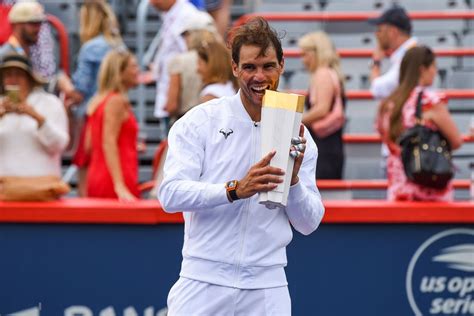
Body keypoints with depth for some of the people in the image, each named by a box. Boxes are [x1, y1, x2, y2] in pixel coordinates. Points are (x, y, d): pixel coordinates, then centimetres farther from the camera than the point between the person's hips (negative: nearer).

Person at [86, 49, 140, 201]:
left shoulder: (97, 101, 16)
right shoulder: (117, 101, -9)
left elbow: (89, 146, 17)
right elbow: (108, 144, -18)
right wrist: (120, 186, -26)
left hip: (96, 177, 9)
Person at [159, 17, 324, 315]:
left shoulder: (298, 135, 6)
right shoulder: (200, 120, -2)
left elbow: (309, 224, 6)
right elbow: (170, 194, -11)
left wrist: (293, 180, -12)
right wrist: (235, 189, -23)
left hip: (267, 288, 2)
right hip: (204, 282, -2)